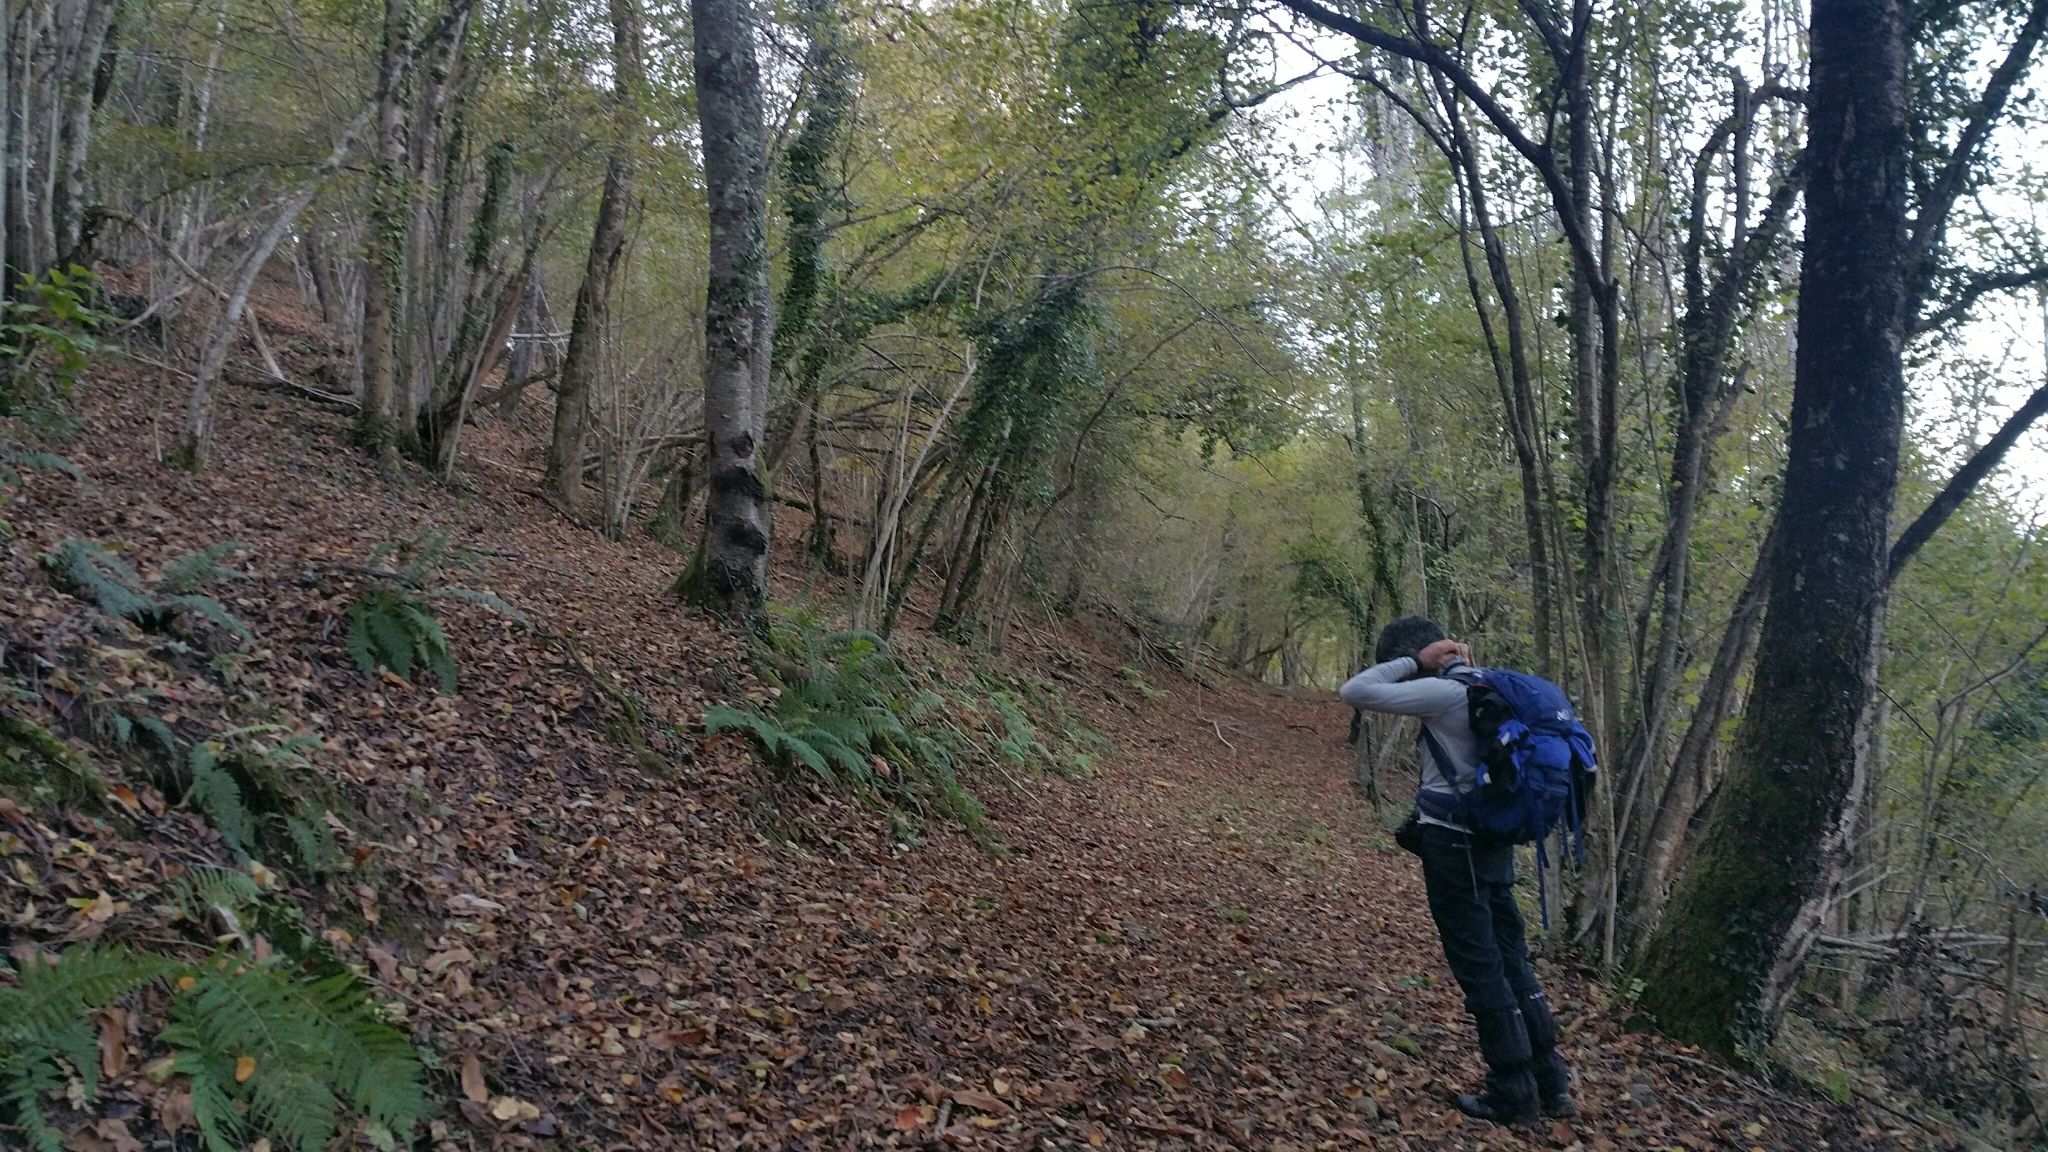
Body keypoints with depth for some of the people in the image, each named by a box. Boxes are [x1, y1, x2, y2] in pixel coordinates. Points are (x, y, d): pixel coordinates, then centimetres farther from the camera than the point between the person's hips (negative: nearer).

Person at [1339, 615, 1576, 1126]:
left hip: (1454, 845, -9)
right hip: (1491, 841, 9)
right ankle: (1551, 1082, 21)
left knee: (1480, 969, 1)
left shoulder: (1442, 692, -16)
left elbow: (1354, 692, -19)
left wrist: (1414, 661, -11)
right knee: (1510, 960, 15)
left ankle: (1513, 1092, 9)